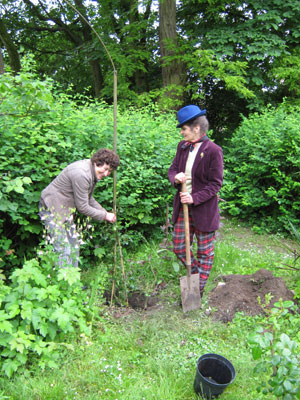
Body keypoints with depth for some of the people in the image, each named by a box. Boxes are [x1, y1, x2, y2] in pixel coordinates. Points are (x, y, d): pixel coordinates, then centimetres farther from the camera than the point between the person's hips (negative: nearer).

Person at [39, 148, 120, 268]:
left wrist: (105, 212, 3)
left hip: (65, 209, 10)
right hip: (52, 208, -10)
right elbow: (82, 207, -23)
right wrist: (105, 216, -13)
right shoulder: (81, 174, -29)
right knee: (63, 248, -12)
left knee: (74, 244, 14)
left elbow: (88, 198, 13)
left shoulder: (94, 172, 1)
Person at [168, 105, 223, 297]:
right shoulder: (182, 146, 3)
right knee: (179, 248, 14)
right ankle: (196, 274, 39)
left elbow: (215, 184, -13)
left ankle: (199, 288, 29)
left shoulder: (213, 150, -15)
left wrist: (195, 198, -23)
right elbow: (172, 169, 10)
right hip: (183, 206, 6)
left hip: (204, 208, -6)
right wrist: (175, 178, -14)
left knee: (205, 251, 11)